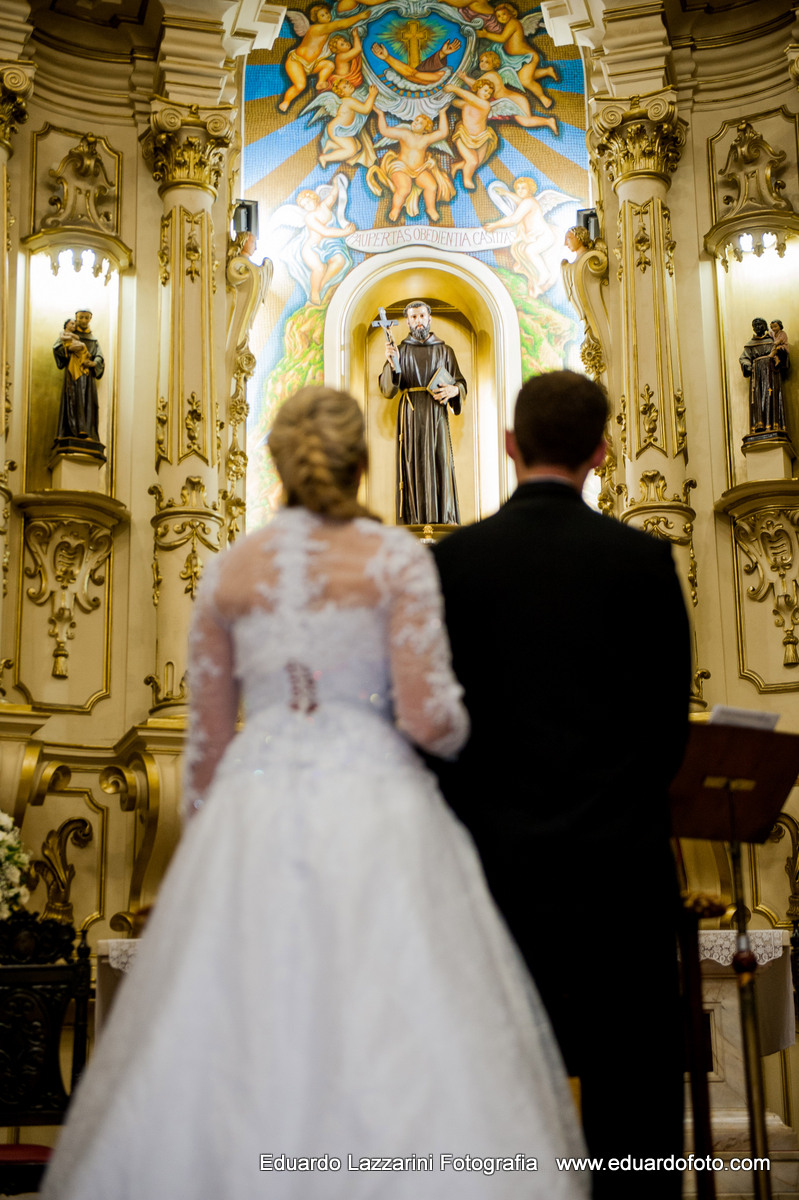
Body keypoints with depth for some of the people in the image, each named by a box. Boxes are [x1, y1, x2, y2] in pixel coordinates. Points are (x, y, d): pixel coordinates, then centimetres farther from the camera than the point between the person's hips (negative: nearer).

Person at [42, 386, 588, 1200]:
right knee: (394, 1037, 1)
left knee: (230, 1042, 9)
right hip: (374, 808, -3)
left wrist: (208, 850, 21)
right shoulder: (395, 559, -2)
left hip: (253, 812, 3)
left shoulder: (229, 571, 8)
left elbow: (205, 740, 10)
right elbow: (425, 716, -10)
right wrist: (458, 734, 13)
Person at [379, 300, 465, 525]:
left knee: (440, 463, -6)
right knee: (414, 465, -6)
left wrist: (454, 390, -10)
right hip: (410, 416, -1)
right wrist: (392, 365, -17)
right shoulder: (399, 350, 11)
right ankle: (414, 522, -7)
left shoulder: (444, 351, 15)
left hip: (436, 416, 1)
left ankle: (443, 521, -5)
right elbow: (387, 389, 1)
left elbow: (461, 383, 13)